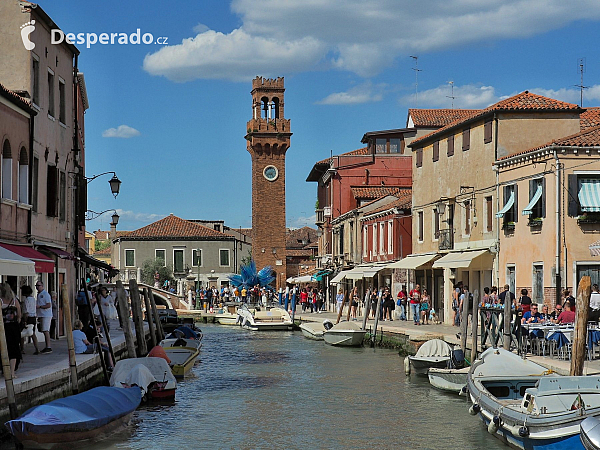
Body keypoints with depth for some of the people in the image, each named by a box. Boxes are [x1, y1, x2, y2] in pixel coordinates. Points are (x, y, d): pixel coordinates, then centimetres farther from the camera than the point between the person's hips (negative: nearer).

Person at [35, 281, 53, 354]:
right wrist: (38, 316, 22)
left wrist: (39, 306, -19)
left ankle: (48, 347, -13)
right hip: (41, 316, 9)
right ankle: (47, 347, 14)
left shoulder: (45, 294, -11)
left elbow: (49, 305, -18)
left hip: (46, 315, -9)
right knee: (44, 331, 10)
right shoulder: (38, 294, 18)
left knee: (46, 331, -12)